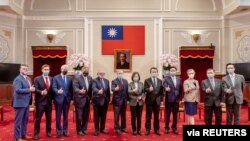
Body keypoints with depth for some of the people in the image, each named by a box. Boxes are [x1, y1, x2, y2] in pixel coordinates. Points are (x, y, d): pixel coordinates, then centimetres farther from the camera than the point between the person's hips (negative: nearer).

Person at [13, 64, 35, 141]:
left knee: (25, 119, 17)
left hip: (26, 102, 9)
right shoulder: (18, 79, -14)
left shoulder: (28, 78, 13)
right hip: (20, 103, -8)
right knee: (18, 120, 2)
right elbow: (18, 90, -25)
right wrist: (29, 89, -26)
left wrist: (32, 89, -2)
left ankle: (24, 134, 30)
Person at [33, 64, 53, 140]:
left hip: (49, 101, 4)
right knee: (38, 118, 4)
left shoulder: (51, 79, 8)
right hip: (40, 101, -4)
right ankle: (36, 133, 16)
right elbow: (36, 89, -11)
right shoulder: (37, 79, -3)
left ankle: (48, 131, 29)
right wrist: (41, 92, -30)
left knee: (49, 118, 14)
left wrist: (52, 98, 1)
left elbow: (52, 89, 9)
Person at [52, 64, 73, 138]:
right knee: (58, 116, 3)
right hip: (59, 99, -2)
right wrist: (58, 91, -29)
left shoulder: (70, 78, 9)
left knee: (66, 116, 10)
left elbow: (71, 89, 7)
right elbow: (54, 88, -8)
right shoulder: (56, 78, 1)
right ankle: (59, 131, 14)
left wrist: (71, 98, 0)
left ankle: (65, 130, 21)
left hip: (67, 99, 3)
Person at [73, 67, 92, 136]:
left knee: (86, 116, 12)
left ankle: (84, 129, 27)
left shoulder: (90, 78, 7)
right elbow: (75, 88, -21)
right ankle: (79, 130, 18)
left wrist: (90, 97, 7)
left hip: (87, 100, 5)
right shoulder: (77, 78, -11)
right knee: (79, 116, 3)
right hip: (79, 100, -5)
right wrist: (80, 91, -41)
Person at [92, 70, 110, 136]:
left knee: (103, 116, 13)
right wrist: (98, 91, -44)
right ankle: (96, 130, 15)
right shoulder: (95, 80, -6)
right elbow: (94, 88, -24)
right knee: (97, 116, 5)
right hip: (97, 100, -5)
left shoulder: (107, 81, 12)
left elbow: (108, 90, 13)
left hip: (105, 101, 5)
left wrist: (108, 99, 9)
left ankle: (102, 129, 25)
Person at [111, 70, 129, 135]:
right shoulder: (114, 81, -4)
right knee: (117, 116, 1)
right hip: (117, 100, -5)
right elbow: (112, 88, -20)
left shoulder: (125, 81, 11)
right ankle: (117, 129, 10)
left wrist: (127, 98, 5)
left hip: (124, 100, 5)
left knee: (123, 115, 13)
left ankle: (123, 128, 25)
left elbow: (127, 90, 11)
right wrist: (115, 89, -43)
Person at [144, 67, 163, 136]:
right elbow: (145, 89, -10)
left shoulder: (160, 81, 10)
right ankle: (148, 129, 16)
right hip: (149, 101, -2)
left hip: (157, 101, 3)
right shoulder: (147, 80, 0)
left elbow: (161, 91, 9)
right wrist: (149, 89, -31)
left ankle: (157, 129, 20)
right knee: (148, 116, 5)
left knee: (156, 116, 9)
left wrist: (161, 100, 3)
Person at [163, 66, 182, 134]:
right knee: (167, 114, 5)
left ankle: (174, 128, 22)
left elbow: (180, 89, 12)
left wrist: (180, 98, 8)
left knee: (175, 115, 9)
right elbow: (164, 86, -15)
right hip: (169, 99, -3)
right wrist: (166, 88, -38)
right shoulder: (166, 78, -2)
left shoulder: (179, 79, 11)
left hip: (176, 99, 3)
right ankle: (166, 128, 17)